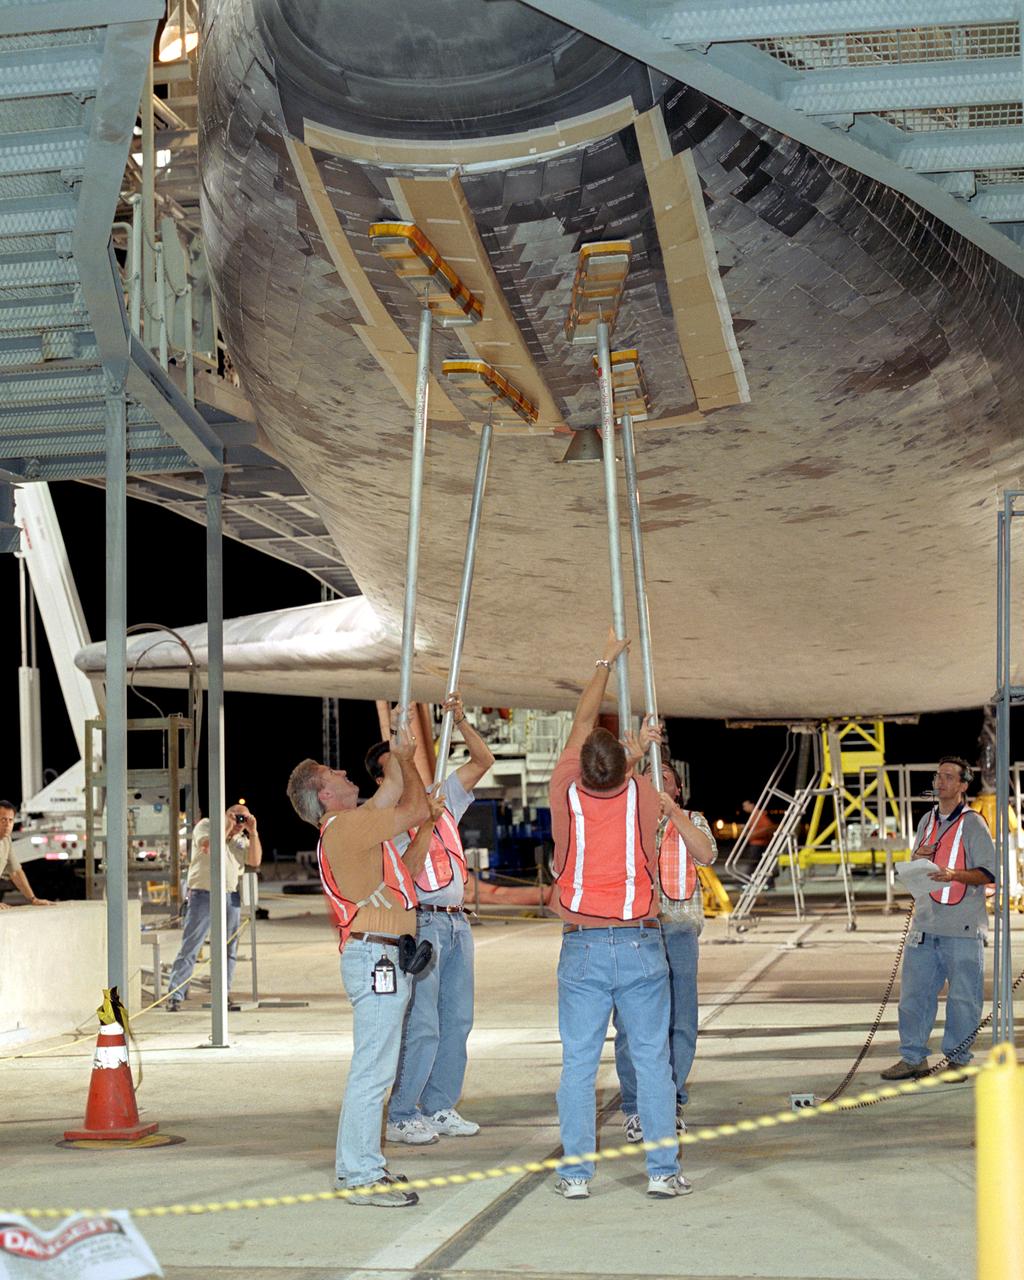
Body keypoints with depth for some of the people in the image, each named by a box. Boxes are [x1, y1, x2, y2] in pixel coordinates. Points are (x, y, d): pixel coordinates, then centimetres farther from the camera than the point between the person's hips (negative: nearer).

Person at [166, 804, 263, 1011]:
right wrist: (226, 827, -11)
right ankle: (174, 996, -9)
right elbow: (210, 846, -17)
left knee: (228, 950, 7)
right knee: (189, 948, -8)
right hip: (203, 894, -6)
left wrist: (253, 832, 1)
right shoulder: (205, 825, 2)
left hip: (231, 897, 6)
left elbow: (255, 861, 4)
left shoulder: (241, 839, 17)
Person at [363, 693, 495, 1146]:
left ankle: (439, 1109, 17)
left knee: (456, 1020, 9)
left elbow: (483, 760, 14)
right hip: (421, 924, -7)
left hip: (456, 922, 7)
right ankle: (401, 1117, -3)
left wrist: (460, 720, 3)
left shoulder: (440, 798, 15)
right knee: (422, 1026, -9)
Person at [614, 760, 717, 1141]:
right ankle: (636, 1109, 4)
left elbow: (707, 855, -4)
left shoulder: (691, 820, 14)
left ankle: (671, 1104, 11)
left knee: (679, 1023, 1)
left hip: (678, 928, 1)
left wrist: (673, 813, -13)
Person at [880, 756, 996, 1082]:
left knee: (963, 995, 0)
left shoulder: (973, 823, -4)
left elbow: (988, 872, -8)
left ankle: (958, 1058, 10)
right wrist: (918, 859, 0)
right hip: (925, 924, 6)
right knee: (913, 990, 5)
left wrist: (954, 874, -23)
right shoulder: (927, 821, 15)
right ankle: (913, 1057, 12)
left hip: (963, 927, -6)